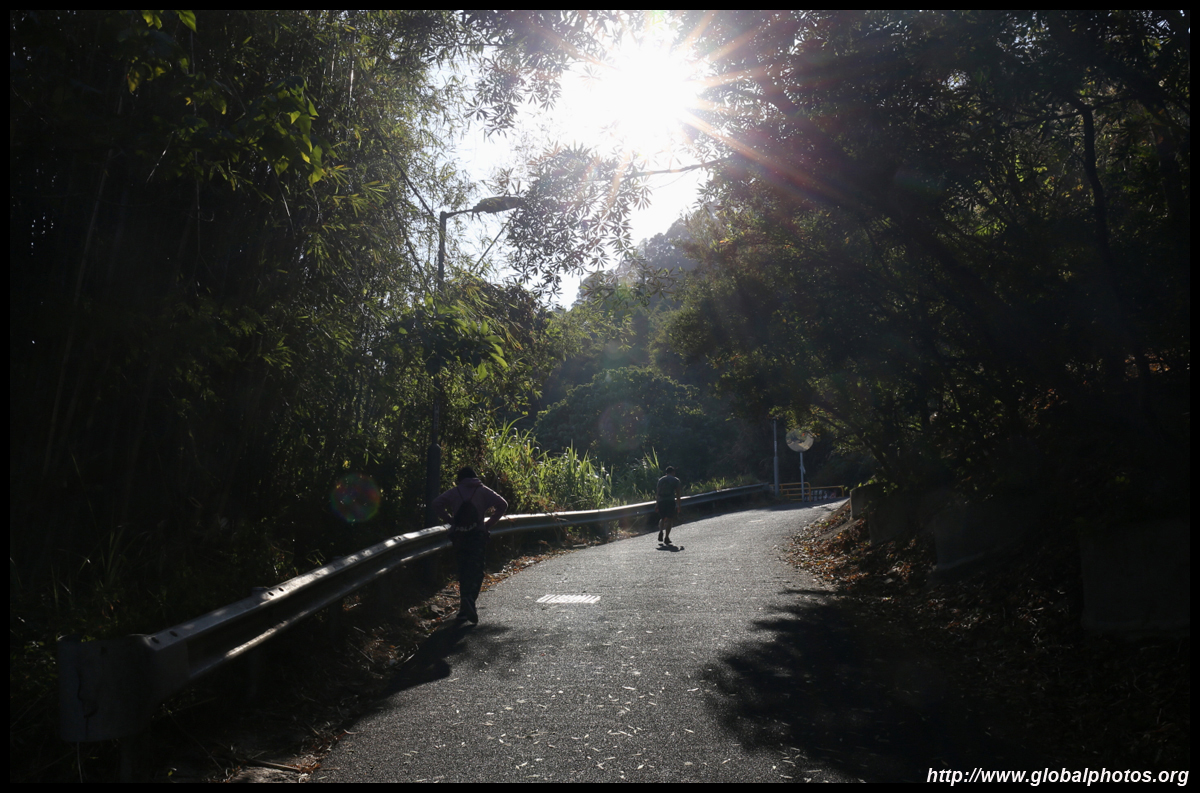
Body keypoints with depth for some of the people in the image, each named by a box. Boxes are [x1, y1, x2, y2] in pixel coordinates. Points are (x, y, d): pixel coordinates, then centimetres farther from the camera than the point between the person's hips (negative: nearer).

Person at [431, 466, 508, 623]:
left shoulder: (454, 492, 9)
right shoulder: (483, 490, 7)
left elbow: (437, 504, -3)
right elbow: (502, 504, -3)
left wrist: (451, 521, 3)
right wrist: (489, 523, 3)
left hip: (459, 535, 2)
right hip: (478, 534, -2)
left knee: (463, 569, 13)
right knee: (476, 570, -3)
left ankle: (464, 607, 14)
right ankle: (470, 599, -27)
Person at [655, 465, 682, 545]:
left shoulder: (661, 480, 15)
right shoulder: (675, 480, 5)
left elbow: (657, 493, 12)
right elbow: (678, 494, 1)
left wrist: (657, 504, 17)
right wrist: (678, 505, 5)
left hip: (661, 501, 3)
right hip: (670, 501, -3)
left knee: (662, 518, 17)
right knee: (669, 519, 1)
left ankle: (661, 531, -8)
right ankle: (666, 537, -7)